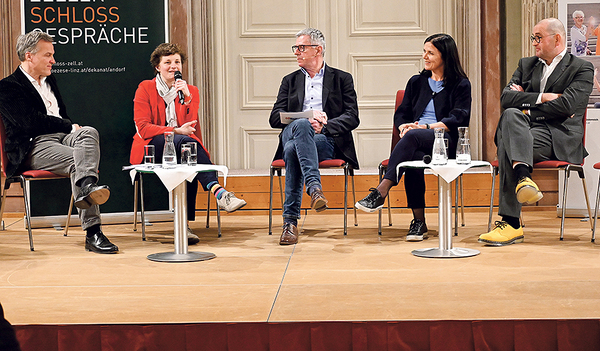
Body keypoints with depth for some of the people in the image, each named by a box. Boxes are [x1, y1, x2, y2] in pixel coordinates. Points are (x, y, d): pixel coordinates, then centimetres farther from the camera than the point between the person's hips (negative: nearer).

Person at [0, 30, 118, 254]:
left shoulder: (50, 80, 27)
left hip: (60, 136, 6)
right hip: (34, 146, -6)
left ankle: (87, 187, -56)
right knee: (77, 160, -33)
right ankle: (92, 232, -43)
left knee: (89, 132, -29)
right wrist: (69, 126, -6)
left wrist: (74, 129, 3)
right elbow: (31, 123, -13)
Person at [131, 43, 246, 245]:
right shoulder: (145, 89, 6)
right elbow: (143, 128, -6)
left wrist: (187, 99, -15)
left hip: (181, 145, 3)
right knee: (185, 141, -36)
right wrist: (177, 131, -17)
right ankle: (219, 192, -48)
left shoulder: (191, 91, 13)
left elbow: (190, 127, -1)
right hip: (151, 148, -3)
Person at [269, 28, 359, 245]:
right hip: (292, 134, 2)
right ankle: (314, 187, -53)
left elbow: (352, 118, 5)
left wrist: (324, 126, -14)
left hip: (327, 141, -2)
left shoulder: (342, 79, 18)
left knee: (293, 149, -36)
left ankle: (291, 220, -41)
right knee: (301, 125, -37)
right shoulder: (290, 81, 26)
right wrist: (306, 119, -9)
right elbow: (275, 118, 11)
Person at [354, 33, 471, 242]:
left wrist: (427, 127, -16)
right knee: (414, 157, -35)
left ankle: (380, 193, -46)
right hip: (417, 145, 3)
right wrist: (403, 127, -5)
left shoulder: (461, 85, 11)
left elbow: (458, 118, -3)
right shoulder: (416, 82, 25)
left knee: (413, 137, -37)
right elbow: (401, 113, 20)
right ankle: (418, 222, -34)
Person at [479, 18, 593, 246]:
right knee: (510, 115, -33)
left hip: (559, 138, -4)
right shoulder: (526, 65, 23)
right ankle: (523, 178, -50)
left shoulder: (582, 69, 7)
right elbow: (505, 99, 6)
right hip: (525, 131, 5)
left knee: (507, 146, -33)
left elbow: (567, 105, -11)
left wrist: (526, 105, -4)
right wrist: (542, 97, -6)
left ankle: (511, 224, -37)